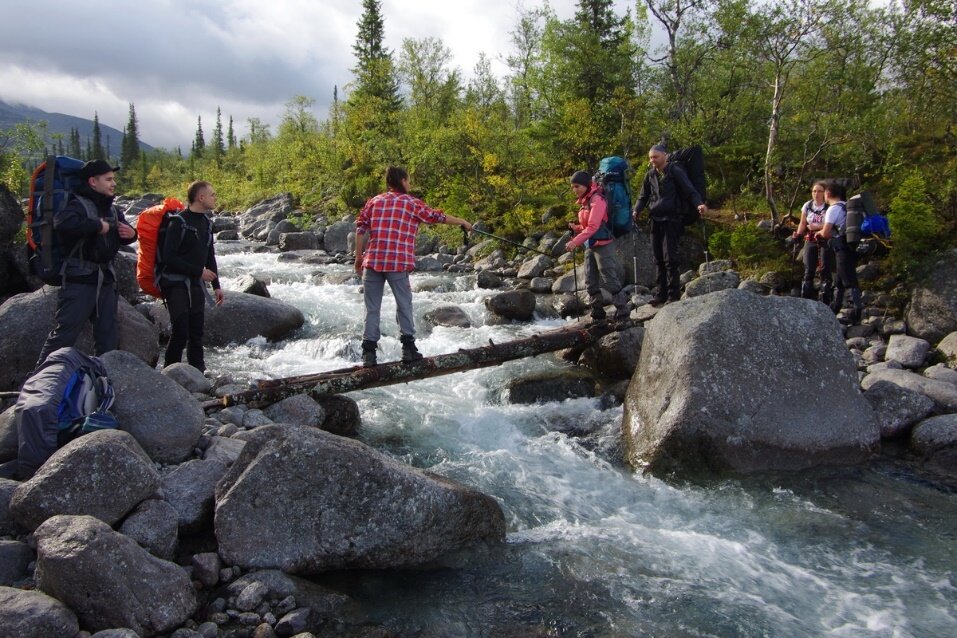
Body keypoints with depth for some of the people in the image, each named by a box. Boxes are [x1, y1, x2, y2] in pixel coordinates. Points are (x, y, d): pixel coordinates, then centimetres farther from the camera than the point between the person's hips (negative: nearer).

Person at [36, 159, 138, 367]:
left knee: (107, 334, 13)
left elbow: (123, 237, 26)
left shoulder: (112, 209, 13)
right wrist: (98, 225, -24)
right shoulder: (79, 204, -12)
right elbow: (62, 223, -35)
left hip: (105, 280, 8)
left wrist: (131, 234, 2)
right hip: (79, 281, -8)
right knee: (65, 333, -9)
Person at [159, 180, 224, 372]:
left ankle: (198, 371, 16)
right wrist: (199, 271, -16)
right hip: (176, 284, -7)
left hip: (196, 284, 7)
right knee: (180, 332, -11)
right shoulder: (179, 222, -12)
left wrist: (216, 285, 15)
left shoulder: (206, 223, 12)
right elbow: (168, 257, -17)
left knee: (197, 332, 8)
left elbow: (210, 257, 18)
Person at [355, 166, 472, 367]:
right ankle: (408, 347, 8)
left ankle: (369, 352, 3)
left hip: (372, 261, 3)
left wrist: (359, 257, 11)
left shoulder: (374, 201, 13)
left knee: (372, 308, 5)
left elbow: (361, 229, 6)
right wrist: (463, 222, 24)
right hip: (398, 263, -3)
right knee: (404, 306, 9)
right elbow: (438, 217, 11)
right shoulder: (412, 203, 5)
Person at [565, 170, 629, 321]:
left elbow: (593, 226, -22)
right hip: (590, 246, 9)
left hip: (603, 245, -9)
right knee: (591, 282, 8)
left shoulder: (597, 200, -13)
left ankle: (622, 313, -1)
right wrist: (575, 228, 1)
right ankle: (597, 314, 15)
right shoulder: (584, 202, 14)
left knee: (611, 281, -7)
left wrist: (575, 242, -29)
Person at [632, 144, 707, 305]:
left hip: (671, 220, -6)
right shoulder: (650, 175, 11)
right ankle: (661, 293, 15)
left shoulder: (675, 172, -4)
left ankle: (674, 294, -6)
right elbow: (643, 196, 17)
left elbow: (690, 191, -7)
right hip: (655, 220, 6)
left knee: (670, 258, -10)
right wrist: (636, 210, -1)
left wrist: (699, 204, -25)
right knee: (658, 259, 8)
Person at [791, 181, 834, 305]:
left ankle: (826, 302, 3)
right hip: (810, 241, 4)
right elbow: (803, 223, 13)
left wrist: (817, 226, -18)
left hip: (825, 242, -4)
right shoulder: (807, 206, 6)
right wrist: (798, 234, -3)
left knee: (825, 271, -2)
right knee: (808, 271, 1)